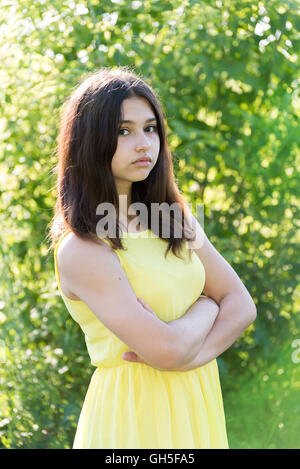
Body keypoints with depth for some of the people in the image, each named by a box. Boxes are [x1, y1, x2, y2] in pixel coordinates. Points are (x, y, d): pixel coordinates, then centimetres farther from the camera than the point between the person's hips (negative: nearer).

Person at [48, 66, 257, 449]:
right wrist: (206, 307, -5)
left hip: (196, 403, 6)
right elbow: (165, 350, -24)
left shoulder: (176, 219, 4)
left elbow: (241, 303, 0)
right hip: (135, 412, -6)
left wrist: (191, 354, -17)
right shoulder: (80, 249, -17)